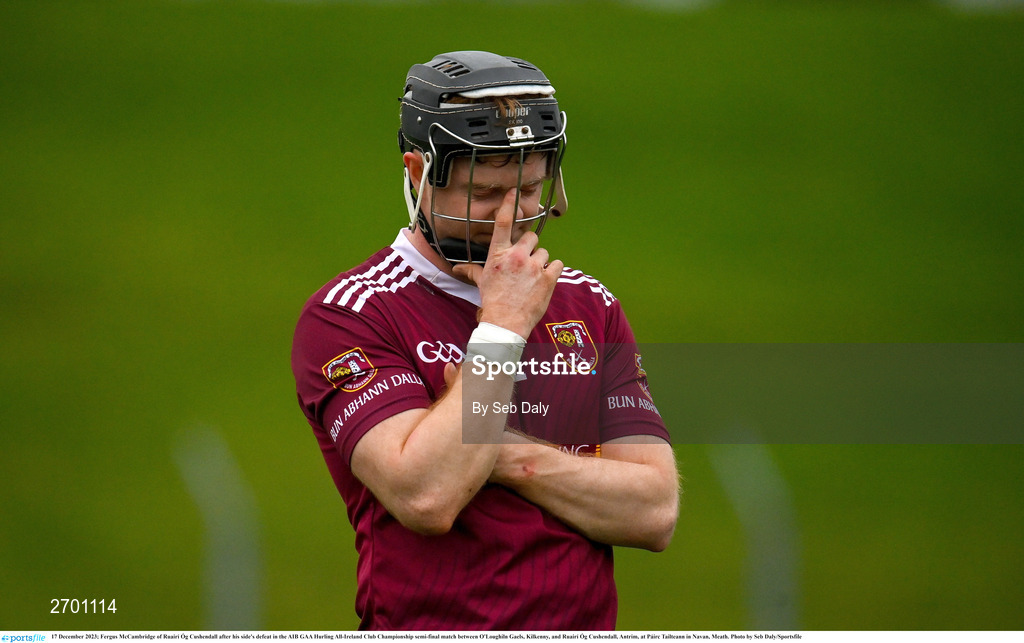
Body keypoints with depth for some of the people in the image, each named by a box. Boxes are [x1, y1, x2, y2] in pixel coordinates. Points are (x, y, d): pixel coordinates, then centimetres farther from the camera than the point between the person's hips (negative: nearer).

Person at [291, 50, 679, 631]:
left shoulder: (589, 307, 13)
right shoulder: (349, 314, -2)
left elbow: (656, 513, 5)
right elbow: (426, 497, -16)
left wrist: (513, 458, -7)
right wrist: (503, 326, -10)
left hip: (585, 625, 4)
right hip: (432, 628, -4)